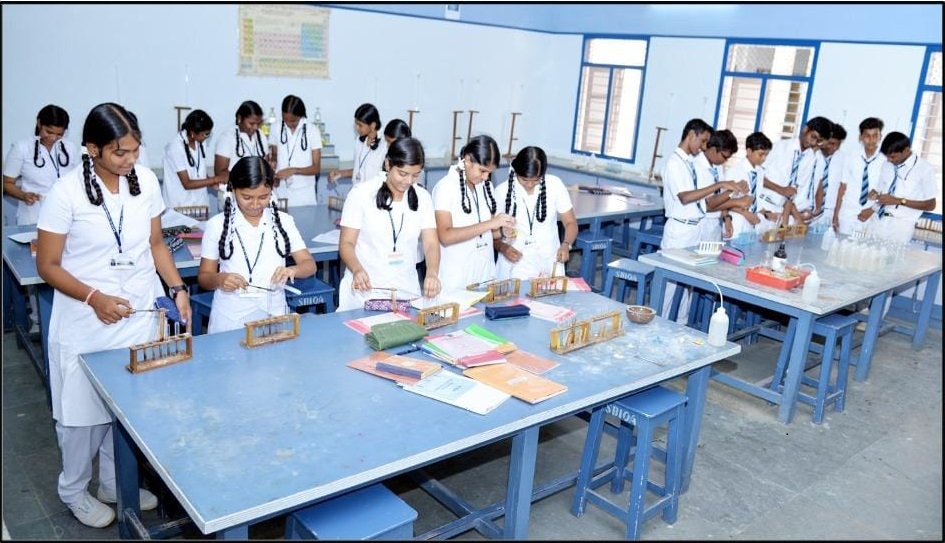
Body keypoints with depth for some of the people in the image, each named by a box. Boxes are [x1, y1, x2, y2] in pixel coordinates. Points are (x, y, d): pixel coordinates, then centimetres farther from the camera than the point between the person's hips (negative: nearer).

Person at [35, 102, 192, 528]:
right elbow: (48, 266, -9)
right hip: (85, 322, -4)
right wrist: (94, 297, -22)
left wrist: (177, 288, -3)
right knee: (82, 409, 11)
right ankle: (74, 491, 34)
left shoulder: (146, 181, -3)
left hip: (137, 316, 4)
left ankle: (115, 483, 35)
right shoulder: (67, 192, -15)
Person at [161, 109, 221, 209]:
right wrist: (214, 179, -15)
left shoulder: (199, 142, 0)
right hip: (180, 205, -5)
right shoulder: (176, 147, -18)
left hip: (200, 202, 6)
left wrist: (212, 182, -8)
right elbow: (187, 184, -16)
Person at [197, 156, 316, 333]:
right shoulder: (218, 225, 1)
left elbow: (310, 265, 4)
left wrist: (292, 270, -17)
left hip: (274, 311, 1)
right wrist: (219, 279, -17)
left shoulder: (283, 221, 6)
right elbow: (204, 276, 5)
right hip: (229, 317, -1)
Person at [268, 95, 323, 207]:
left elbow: (316, 168, -5)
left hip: (304, 193, -2)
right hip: (281, 191, 2)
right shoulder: (276, 129, 1)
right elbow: (274, 156, 13)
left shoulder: (312, 130, -6)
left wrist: (294, 170, -20)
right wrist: (273, 175, -6)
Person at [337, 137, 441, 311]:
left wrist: (432, 273, -23)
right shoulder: (361, 193, -7)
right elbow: (347, 243, -6)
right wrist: (357, 270, -27)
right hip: (364, 291, -3)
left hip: (406, 291, 3)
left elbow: (431, 243, -3)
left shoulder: (422, 197, 3)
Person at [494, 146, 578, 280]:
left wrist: (566, 245, -17)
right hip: (515, 265, -1)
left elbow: (570, 222, 2)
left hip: (549, 263, 1)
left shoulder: (555, 185, -4)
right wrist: (503, 247, -19)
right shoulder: (502, 191, -6)